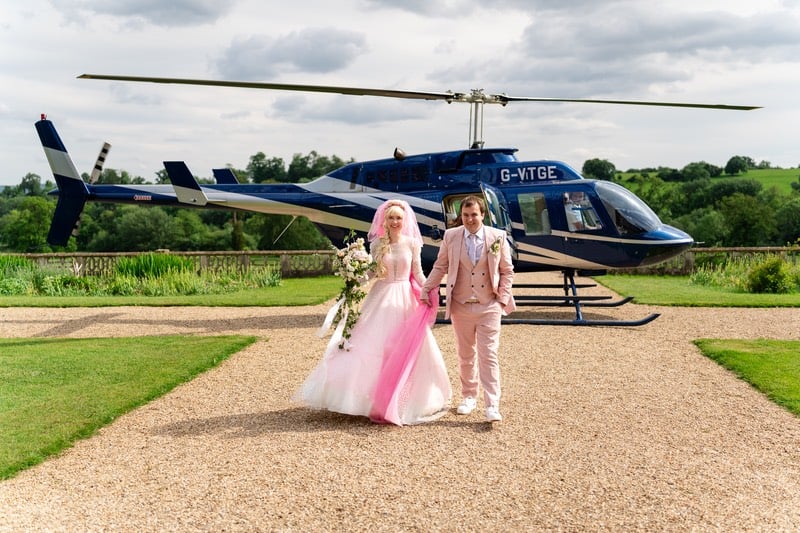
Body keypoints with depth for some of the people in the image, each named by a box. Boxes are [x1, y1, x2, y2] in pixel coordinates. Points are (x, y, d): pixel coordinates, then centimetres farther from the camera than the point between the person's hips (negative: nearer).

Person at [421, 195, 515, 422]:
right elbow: (440, 267, 10)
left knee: (489, 355, -5)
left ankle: (492, 406, -2)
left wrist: (503, 298, -2)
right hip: (461, 307, 2)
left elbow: (507, 271, 4)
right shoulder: (451, 236, 0)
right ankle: (469, 397, 29)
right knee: (465, 356, 13)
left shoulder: (498, 237, -3)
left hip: (489, 306, -2)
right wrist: (426, 289, 6)